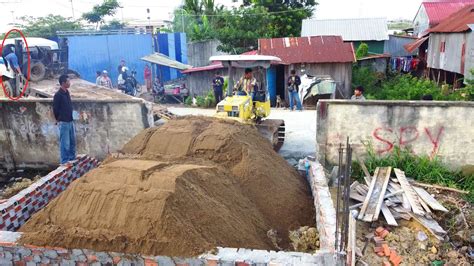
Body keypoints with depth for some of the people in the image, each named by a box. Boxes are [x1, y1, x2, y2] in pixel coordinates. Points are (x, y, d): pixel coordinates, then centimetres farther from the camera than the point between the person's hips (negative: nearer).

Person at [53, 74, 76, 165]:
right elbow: (55, 109, -11)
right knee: (65, 143, -2)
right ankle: (64, 161, 7)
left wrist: (71, 118, 14)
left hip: (70, 121, 8)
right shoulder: (58, 95, -15)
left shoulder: (67, 92, 10)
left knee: (72, 141, 16)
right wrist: (58, 120, -1)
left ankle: (72, 158, 28)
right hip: (63, 122, -8)